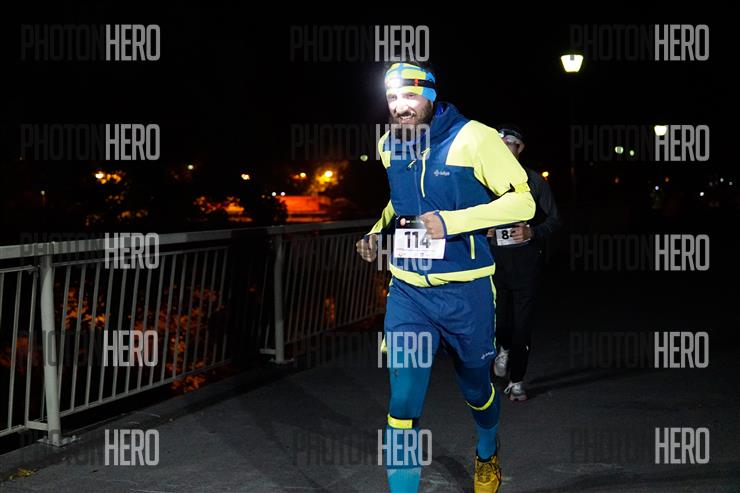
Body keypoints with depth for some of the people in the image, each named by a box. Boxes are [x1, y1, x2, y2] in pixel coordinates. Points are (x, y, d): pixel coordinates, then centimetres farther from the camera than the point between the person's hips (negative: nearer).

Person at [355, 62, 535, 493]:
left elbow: (523, 201, -16)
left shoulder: (473, 138, -15)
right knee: (404, 401, -9)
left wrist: (449, 222, -25)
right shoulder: (390, 145, 4)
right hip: (407, 291, 3)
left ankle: (488, 456, 51)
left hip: (466, 293, -3)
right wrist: (378, 230, 6)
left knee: (476, 388, 19)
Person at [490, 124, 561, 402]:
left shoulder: (534, 181, 4)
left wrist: (532, 232, -14)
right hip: (494, 257, 1)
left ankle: (516, 381, 9)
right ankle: (504, 348, 35)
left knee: (522, 321, -2)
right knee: (498, 317, -1)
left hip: (525, 257, -1)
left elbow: (553, 219, 5)